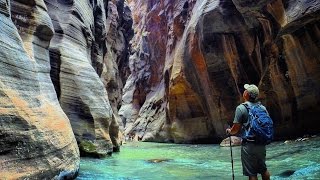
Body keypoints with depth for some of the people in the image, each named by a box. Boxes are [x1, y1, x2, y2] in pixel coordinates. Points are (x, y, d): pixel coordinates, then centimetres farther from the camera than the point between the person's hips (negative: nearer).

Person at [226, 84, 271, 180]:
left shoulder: (241, 108, -13)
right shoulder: (262, 107, 5)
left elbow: (236, 128, -13)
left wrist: (229, 131, 8)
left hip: (249, 144, -6)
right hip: (261, 144, 6)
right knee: (263, 169, 23)